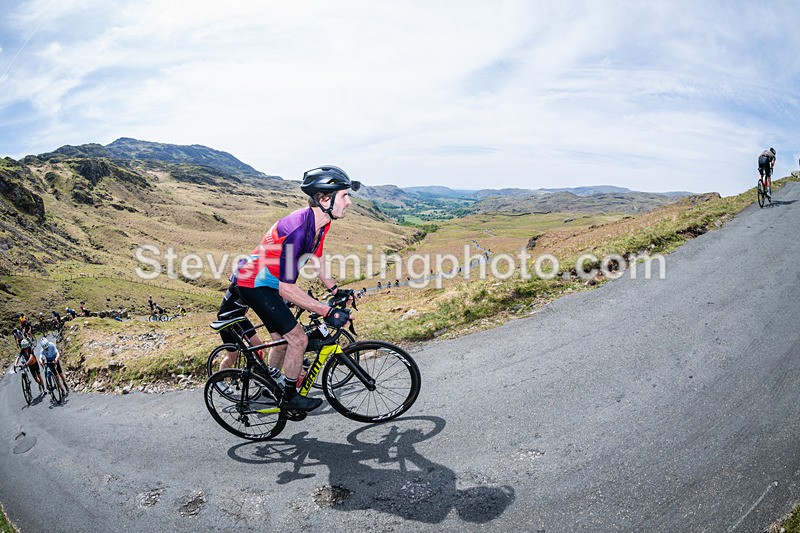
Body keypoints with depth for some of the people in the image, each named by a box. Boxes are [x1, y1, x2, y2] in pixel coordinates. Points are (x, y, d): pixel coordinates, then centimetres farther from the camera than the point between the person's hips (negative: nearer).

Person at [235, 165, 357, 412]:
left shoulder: (320, 221, -7)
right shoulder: (298, 228, -35)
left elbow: (316, 260, 12)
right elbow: (287, 289, -32)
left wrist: (335, 290, 9)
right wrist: (327, 312, -31)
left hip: (267, 283, 9)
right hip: (255, 284, -9)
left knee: (283, 339, 19)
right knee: (298, 339, -7)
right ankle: (290, 397, 14)